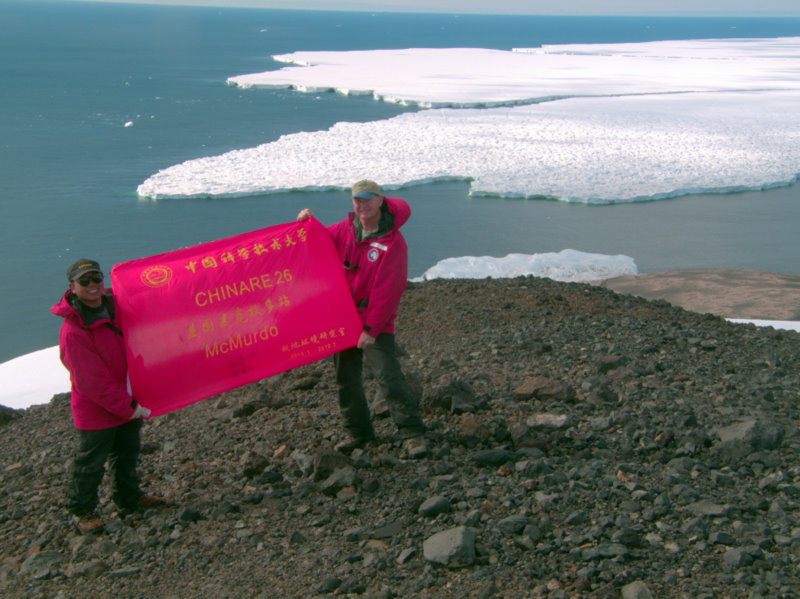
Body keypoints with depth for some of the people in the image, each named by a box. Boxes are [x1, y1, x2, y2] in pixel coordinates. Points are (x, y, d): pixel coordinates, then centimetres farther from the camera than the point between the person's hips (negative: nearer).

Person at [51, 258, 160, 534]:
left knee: (128, 452, 23)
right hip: (96, 410, -8)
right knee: (90, 462, 7)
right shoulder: (73, 331, -27)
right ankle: (81, 510, 28)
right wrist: (127, 407, -20)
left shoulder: (115, 305, -5)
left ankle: (128, 497, 43)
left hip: (129, 402, 8)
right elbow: (91, 381, -25)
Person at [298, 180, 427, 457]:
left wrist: (371, 329, -20)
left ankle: (412, 434, -9)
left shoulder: (393, 242, -14)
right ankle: (358, 432, 26)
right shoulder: (345, 229, 5)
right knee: (346, 379, 12)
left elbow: (387, 292, -17)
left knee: (389, 375, -15)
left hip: (375, 321, -6)